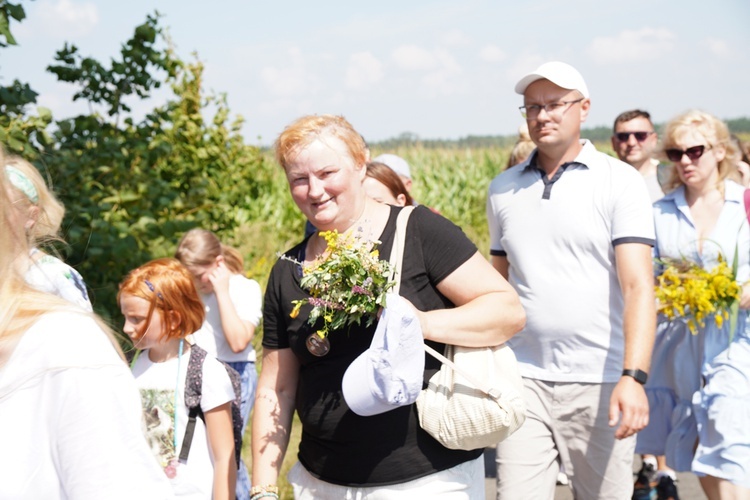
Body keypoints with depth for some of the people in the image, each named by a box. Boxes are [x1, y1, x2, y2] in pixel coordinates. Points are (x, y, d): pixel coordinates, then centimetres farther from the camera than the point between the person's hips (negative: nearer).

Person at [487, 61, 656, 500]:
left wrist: (634, 377, -23)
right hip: (523, 380, 3)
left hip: (600, 384, -2)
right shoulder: (503, 189, 10)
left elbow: (638, 285, -11)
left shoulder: (619, 181, -2)